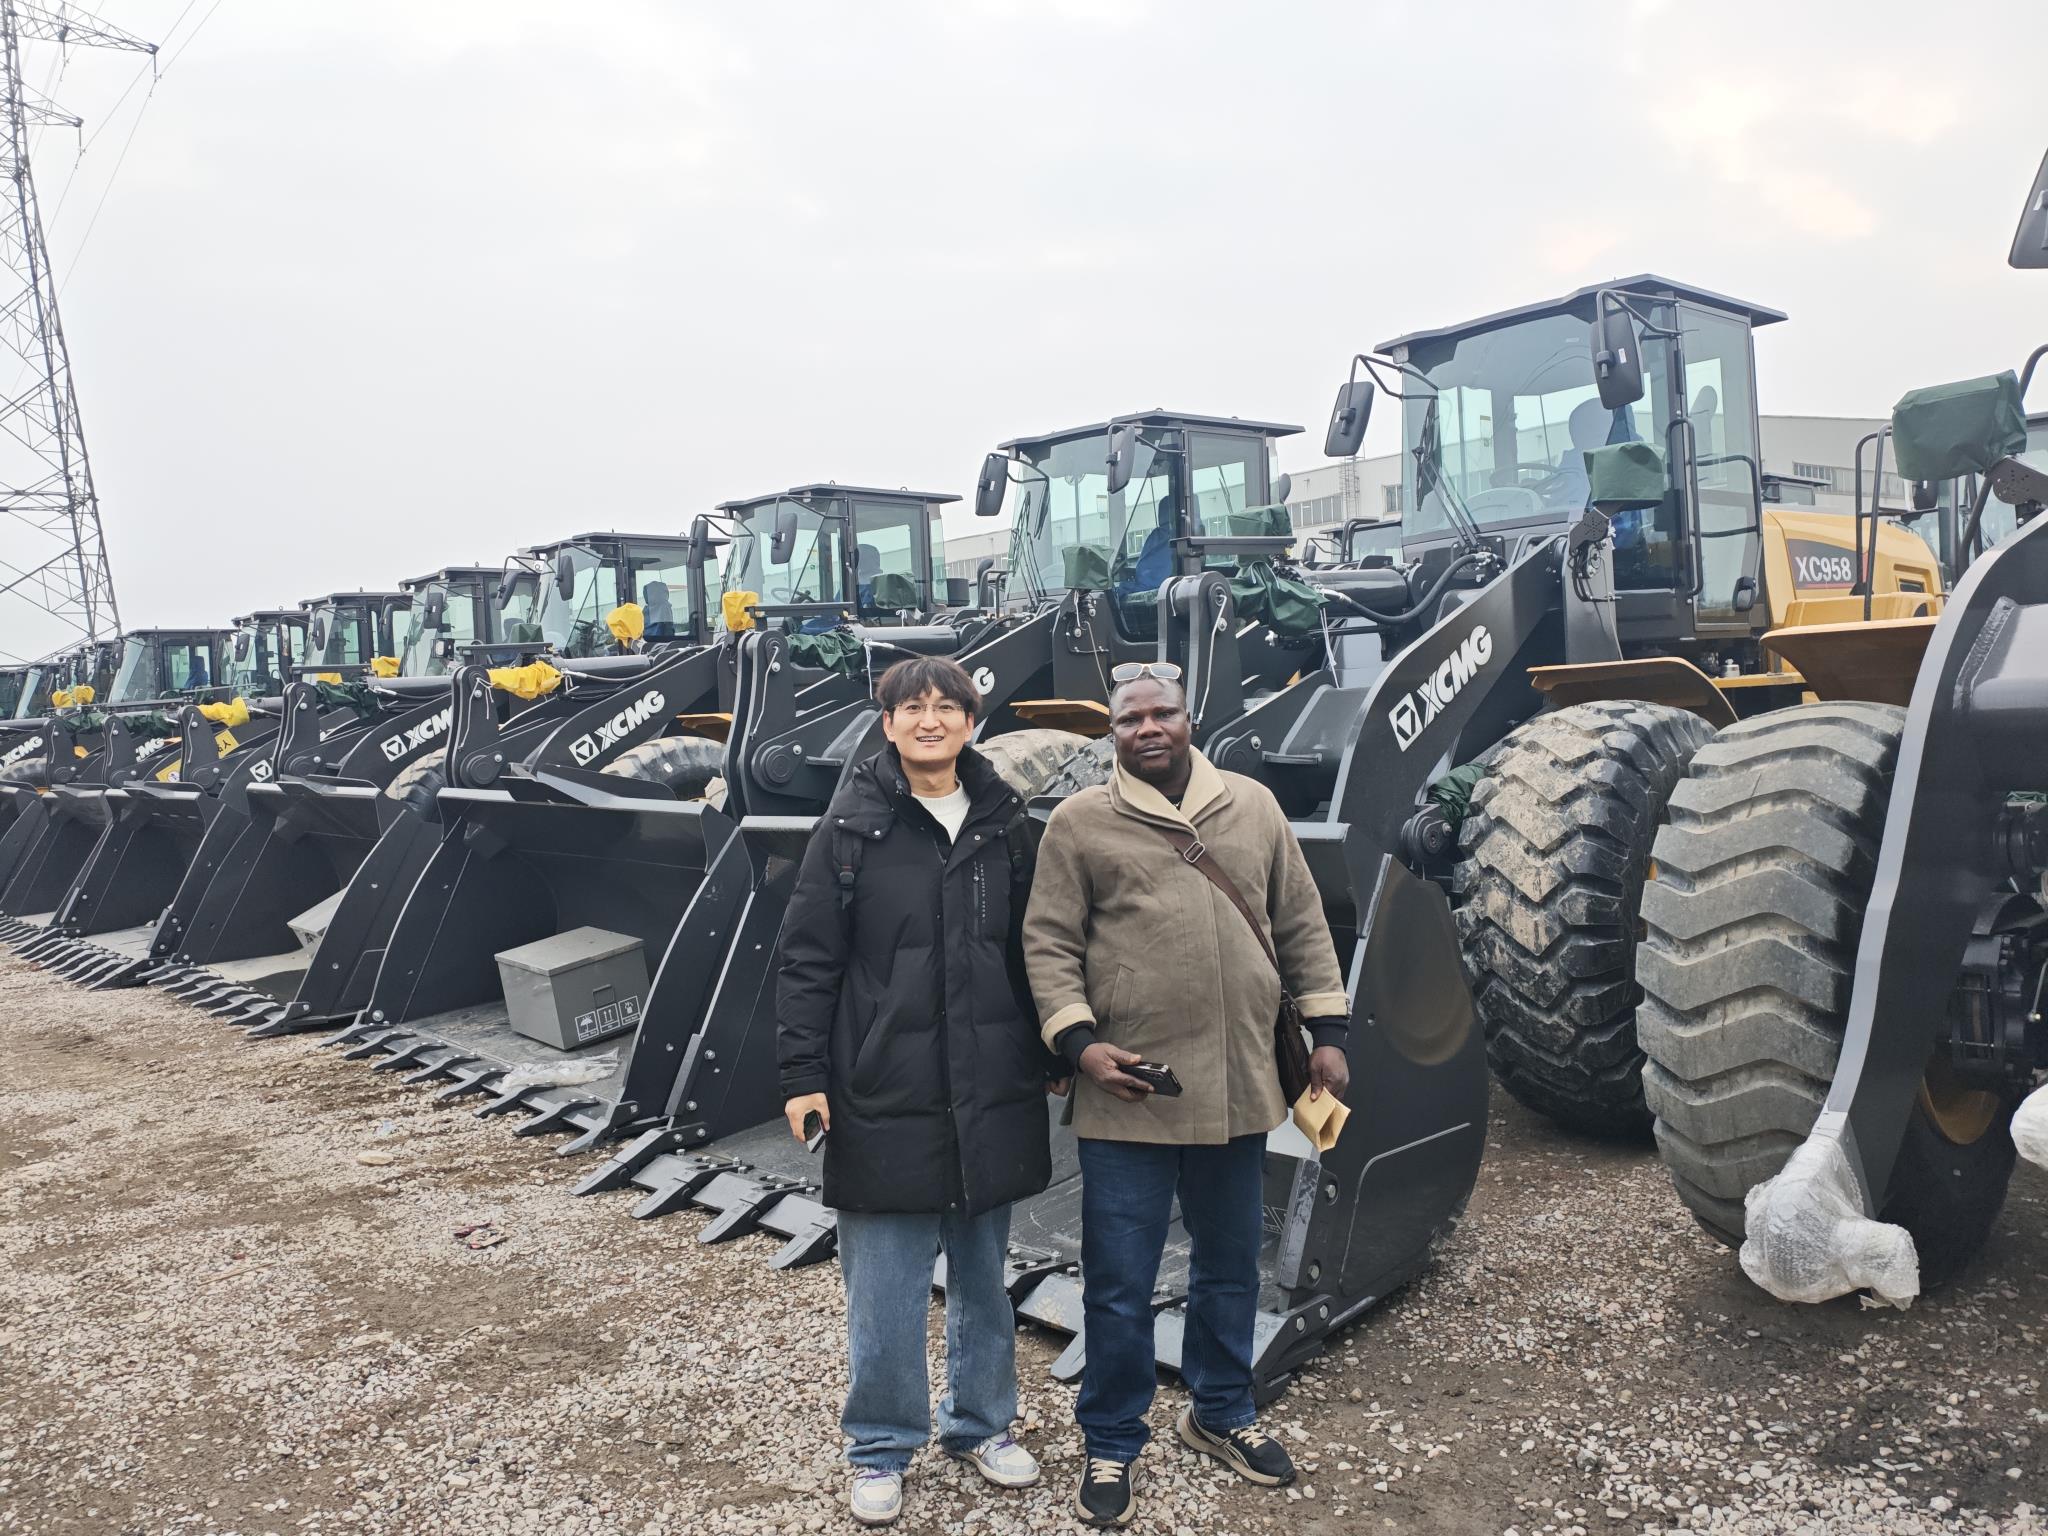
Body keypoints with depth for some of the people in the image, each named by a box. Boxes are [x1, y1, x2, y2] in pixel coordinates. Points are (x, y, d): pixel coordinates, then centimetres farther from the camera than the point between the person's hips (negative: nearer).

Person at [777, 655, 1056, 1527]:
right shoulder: (853, 827, -7)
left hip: (992, 1098, 3)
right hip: (885, 1100, -3)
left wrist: (1050, 1059, 12)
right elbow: (807, 960, -6)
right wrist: (804, 1076, -9)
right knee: (885, 1290, 7)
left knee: (984, 1276, 17)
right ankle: (881, 1447, 27)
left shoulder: (1004, 825, 3)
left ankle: (980, 1424, 37)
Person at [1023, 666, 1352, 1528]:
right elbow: (1048, 944, -5)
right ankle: (1111, 1446, 28)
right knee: (1119, 1287, 7)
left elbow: (1302, 926, 10)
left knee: (1230, 1270, 20)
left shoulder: (1253, 807, 7)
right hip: (1127, 1095, -3)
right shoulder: (1080, 823, -3)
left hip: (1239, 1091, 4)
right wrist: (1078, 1040, -15)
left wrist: (1326, 1031, 7)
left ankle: (1220, 1412, 43)